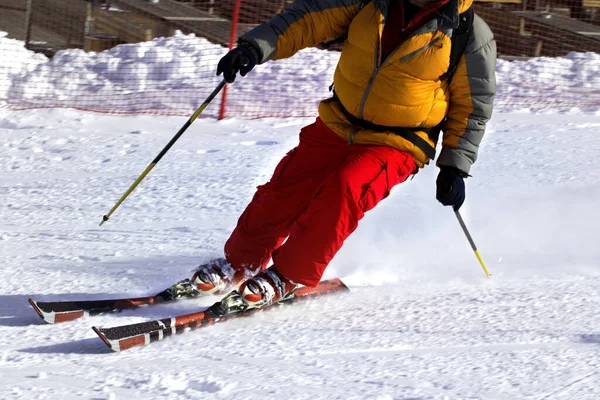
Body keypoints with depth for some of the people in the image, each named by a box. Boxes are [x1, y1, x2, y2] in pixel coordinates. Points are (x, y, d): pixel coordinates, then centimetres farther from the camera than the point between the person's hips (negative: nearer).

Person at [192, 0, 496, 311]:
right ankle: (242, 262, 17)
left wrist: (455, 167, -3)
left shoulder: (470, 34, -13)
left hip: (395, 145, -4)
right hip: (338, 125, 4)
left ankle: (288, 277, -12)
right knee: (285, 192, -7)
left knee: (343, 189, -28)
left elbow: (472, 105, -2)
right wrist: (256, 46, -22)